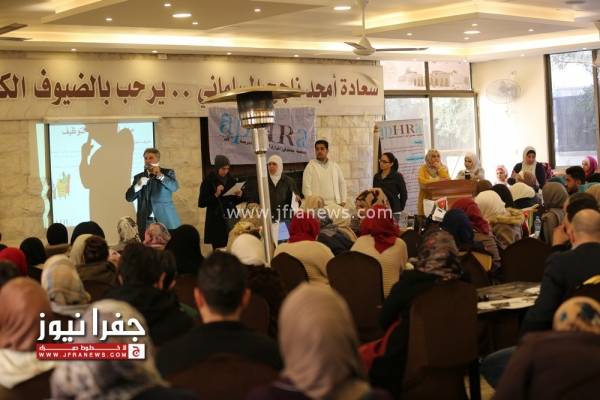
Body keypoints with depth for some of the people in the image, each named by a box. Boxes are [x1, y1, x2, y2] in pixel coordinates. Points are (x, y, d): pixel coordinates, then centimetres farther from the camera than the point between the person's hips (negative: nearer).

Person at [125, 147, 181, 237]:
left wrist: (160, 175, -27)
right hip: (145, 223, 2)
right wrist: (139, 185, -12)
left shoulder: (168, 173, 6)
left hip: (165, 220, -2)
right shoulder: (139, 177, 13)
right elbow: (129, 197, 6)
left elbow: (174, 187, -14)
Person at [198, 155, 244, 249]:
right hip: (216, 222, -3)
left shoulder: (232, 180, 10)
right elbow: (201, 203, -6)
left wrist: (238, 196, -3)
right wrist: (216, 195, -16)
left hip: (231, 220, 3)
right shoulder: (208, 182, -2)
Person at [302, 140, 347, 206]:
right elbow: (306, 187, -2)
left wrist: (343, 201, 11)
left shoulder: (335, 166, 14)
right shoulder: (310, 167, 3)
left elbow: (342, 183, 18)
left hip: (335, 204, 3)